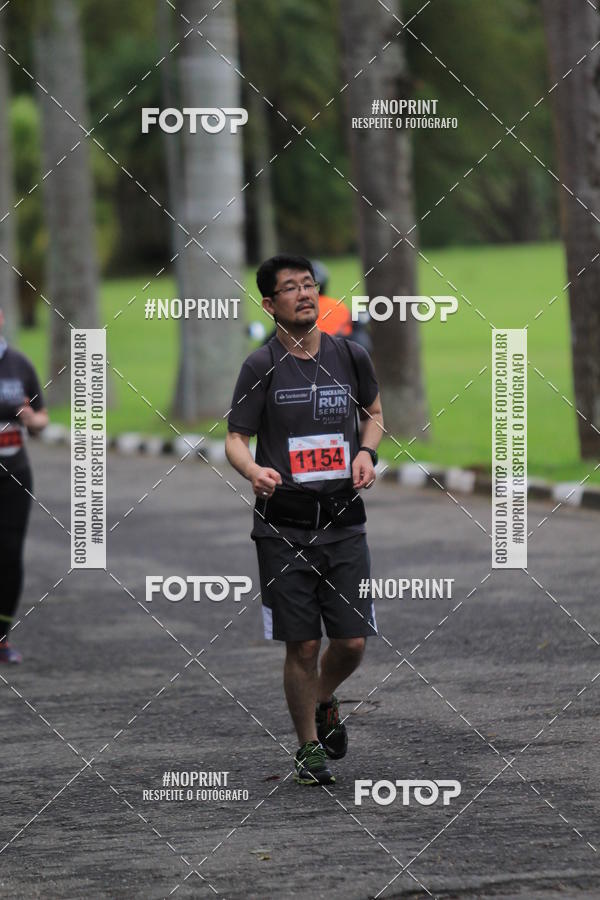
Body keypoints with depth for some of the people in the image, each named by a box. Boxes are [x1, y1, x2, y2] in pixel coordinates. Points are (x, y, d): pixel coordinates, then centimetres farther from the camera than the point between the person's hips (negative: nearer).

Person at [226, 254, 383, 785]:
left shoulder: (350, 357, 6)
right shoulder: (262, 367, -3)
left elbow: (374, 412, 23)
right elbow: (236, 439, -2)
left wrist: (367, 452, 2)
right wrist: (255, 471, -24)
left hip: (343, 520, 3)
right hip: (283, 526, -2)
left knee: (352, 641, -1)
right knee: (302, 644, -1)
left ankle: (323, 701, 32)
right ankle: (309, 747, 17)